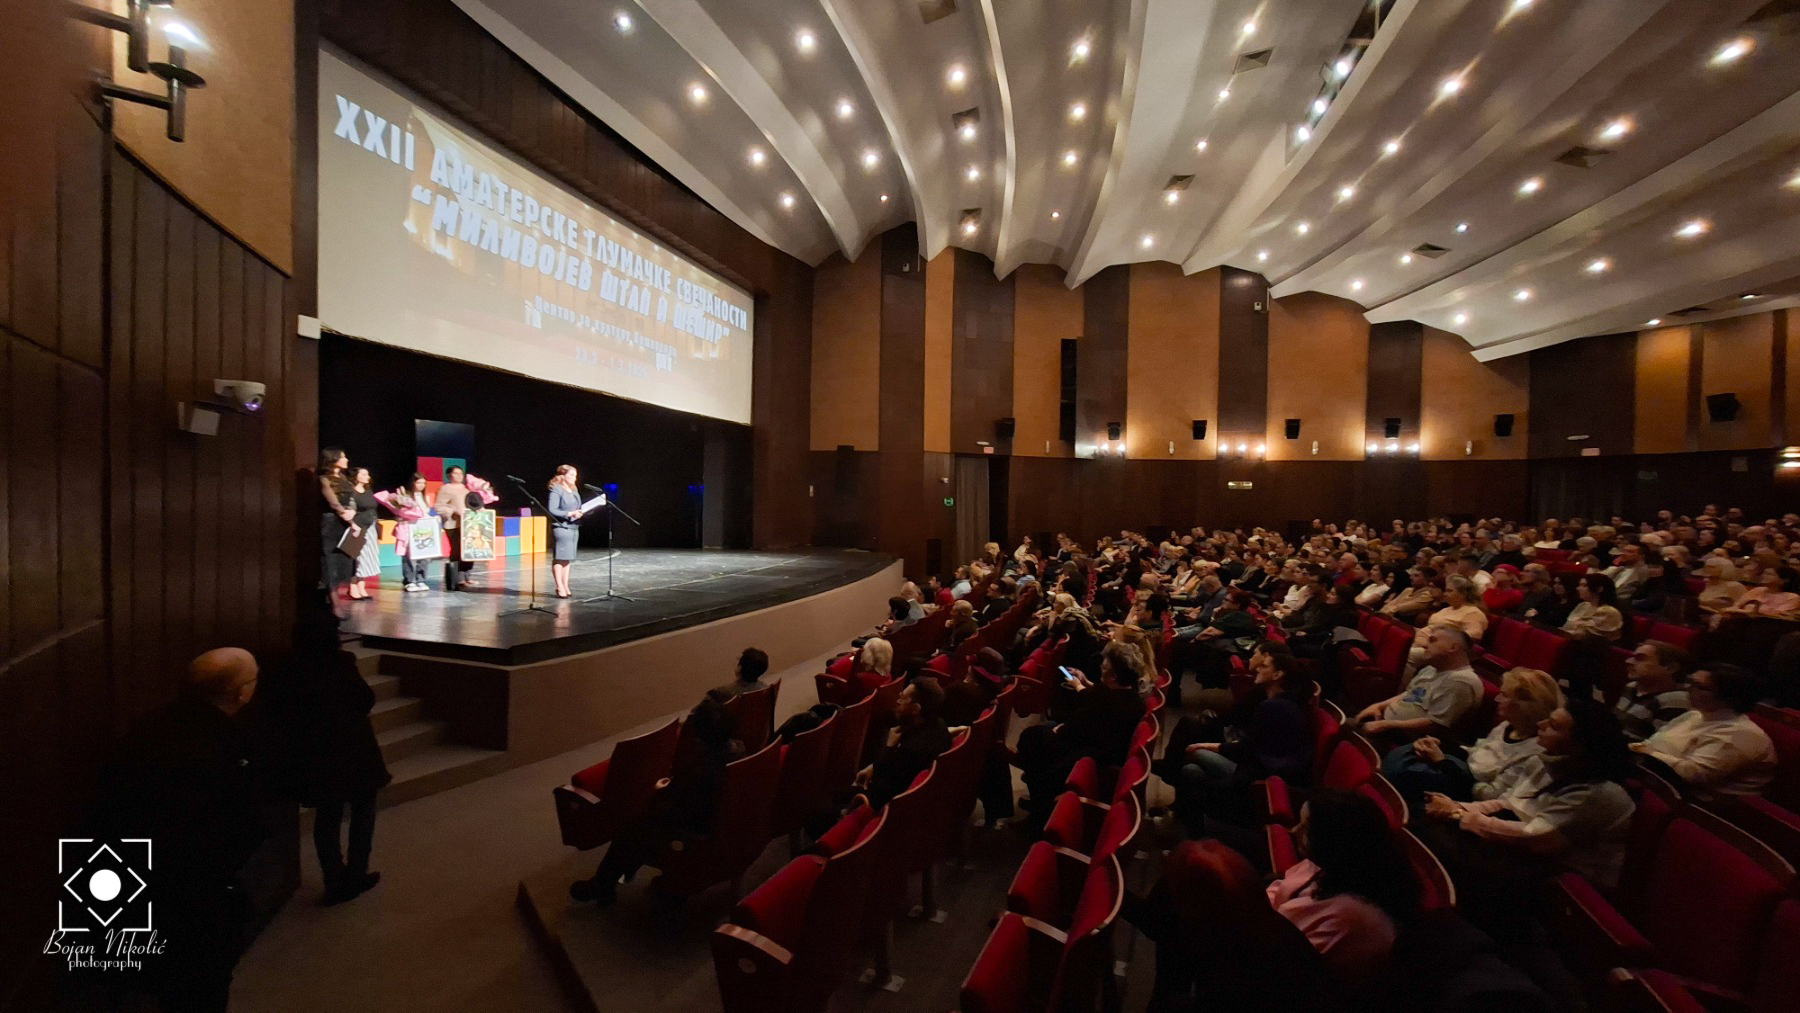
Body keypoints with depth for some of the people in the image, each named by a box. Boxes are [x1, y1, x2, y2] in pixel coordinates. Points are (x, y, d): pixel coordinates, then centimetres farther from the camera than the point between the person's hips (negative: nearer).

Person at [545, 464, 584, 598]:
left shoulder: (574, 490, 16)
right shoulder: (556, 490, -8)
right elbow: (552, 510, -15)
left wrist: (581, 512, 0)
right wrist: (569, 513, -20)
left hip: (574, 528, 8)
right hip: (561, 527, -8)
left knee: (567, 558, 10)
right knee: (559, 558, -2)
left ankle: (565, 586, 15)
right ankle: (560, 588, 2)